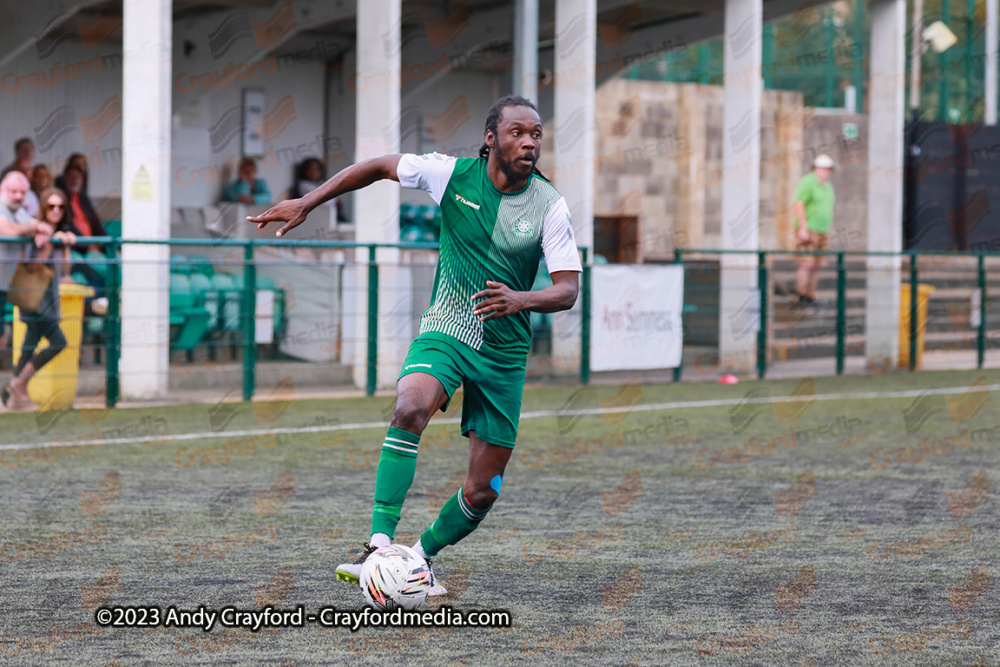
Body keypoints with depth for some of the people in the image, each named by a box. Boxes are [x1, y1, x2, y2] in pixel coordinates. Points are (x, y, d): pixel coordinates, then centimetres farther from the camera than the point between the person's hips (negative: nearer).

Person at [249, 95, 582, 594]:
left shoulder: (549, 206, -8)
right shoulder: (452, 174, -8)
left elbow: (568, 290, -9)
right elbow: (381, 167, 6)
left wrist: (521, 299, -30)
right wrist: (306, 203, 2)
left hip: (505, 354, 1)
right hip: (444, 332, -1)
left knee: (483, 491, 2)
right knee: (411, 407, -35)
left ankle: (423, 555, 30)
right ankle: (380, 544, -37)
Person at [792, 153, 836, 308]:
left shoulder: (827, 185, 15)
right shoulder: (808, 182, -11)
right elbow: (799, 205, -17)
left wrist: (828, 231, 20)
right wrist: (803, 228, -24)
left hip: (822, 232, 8)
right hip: (808, 231, -8)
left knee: (815, 266, 5)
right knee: (806, 265, -13)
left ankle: (810, 299, 7)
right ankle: (801, 299, -11)